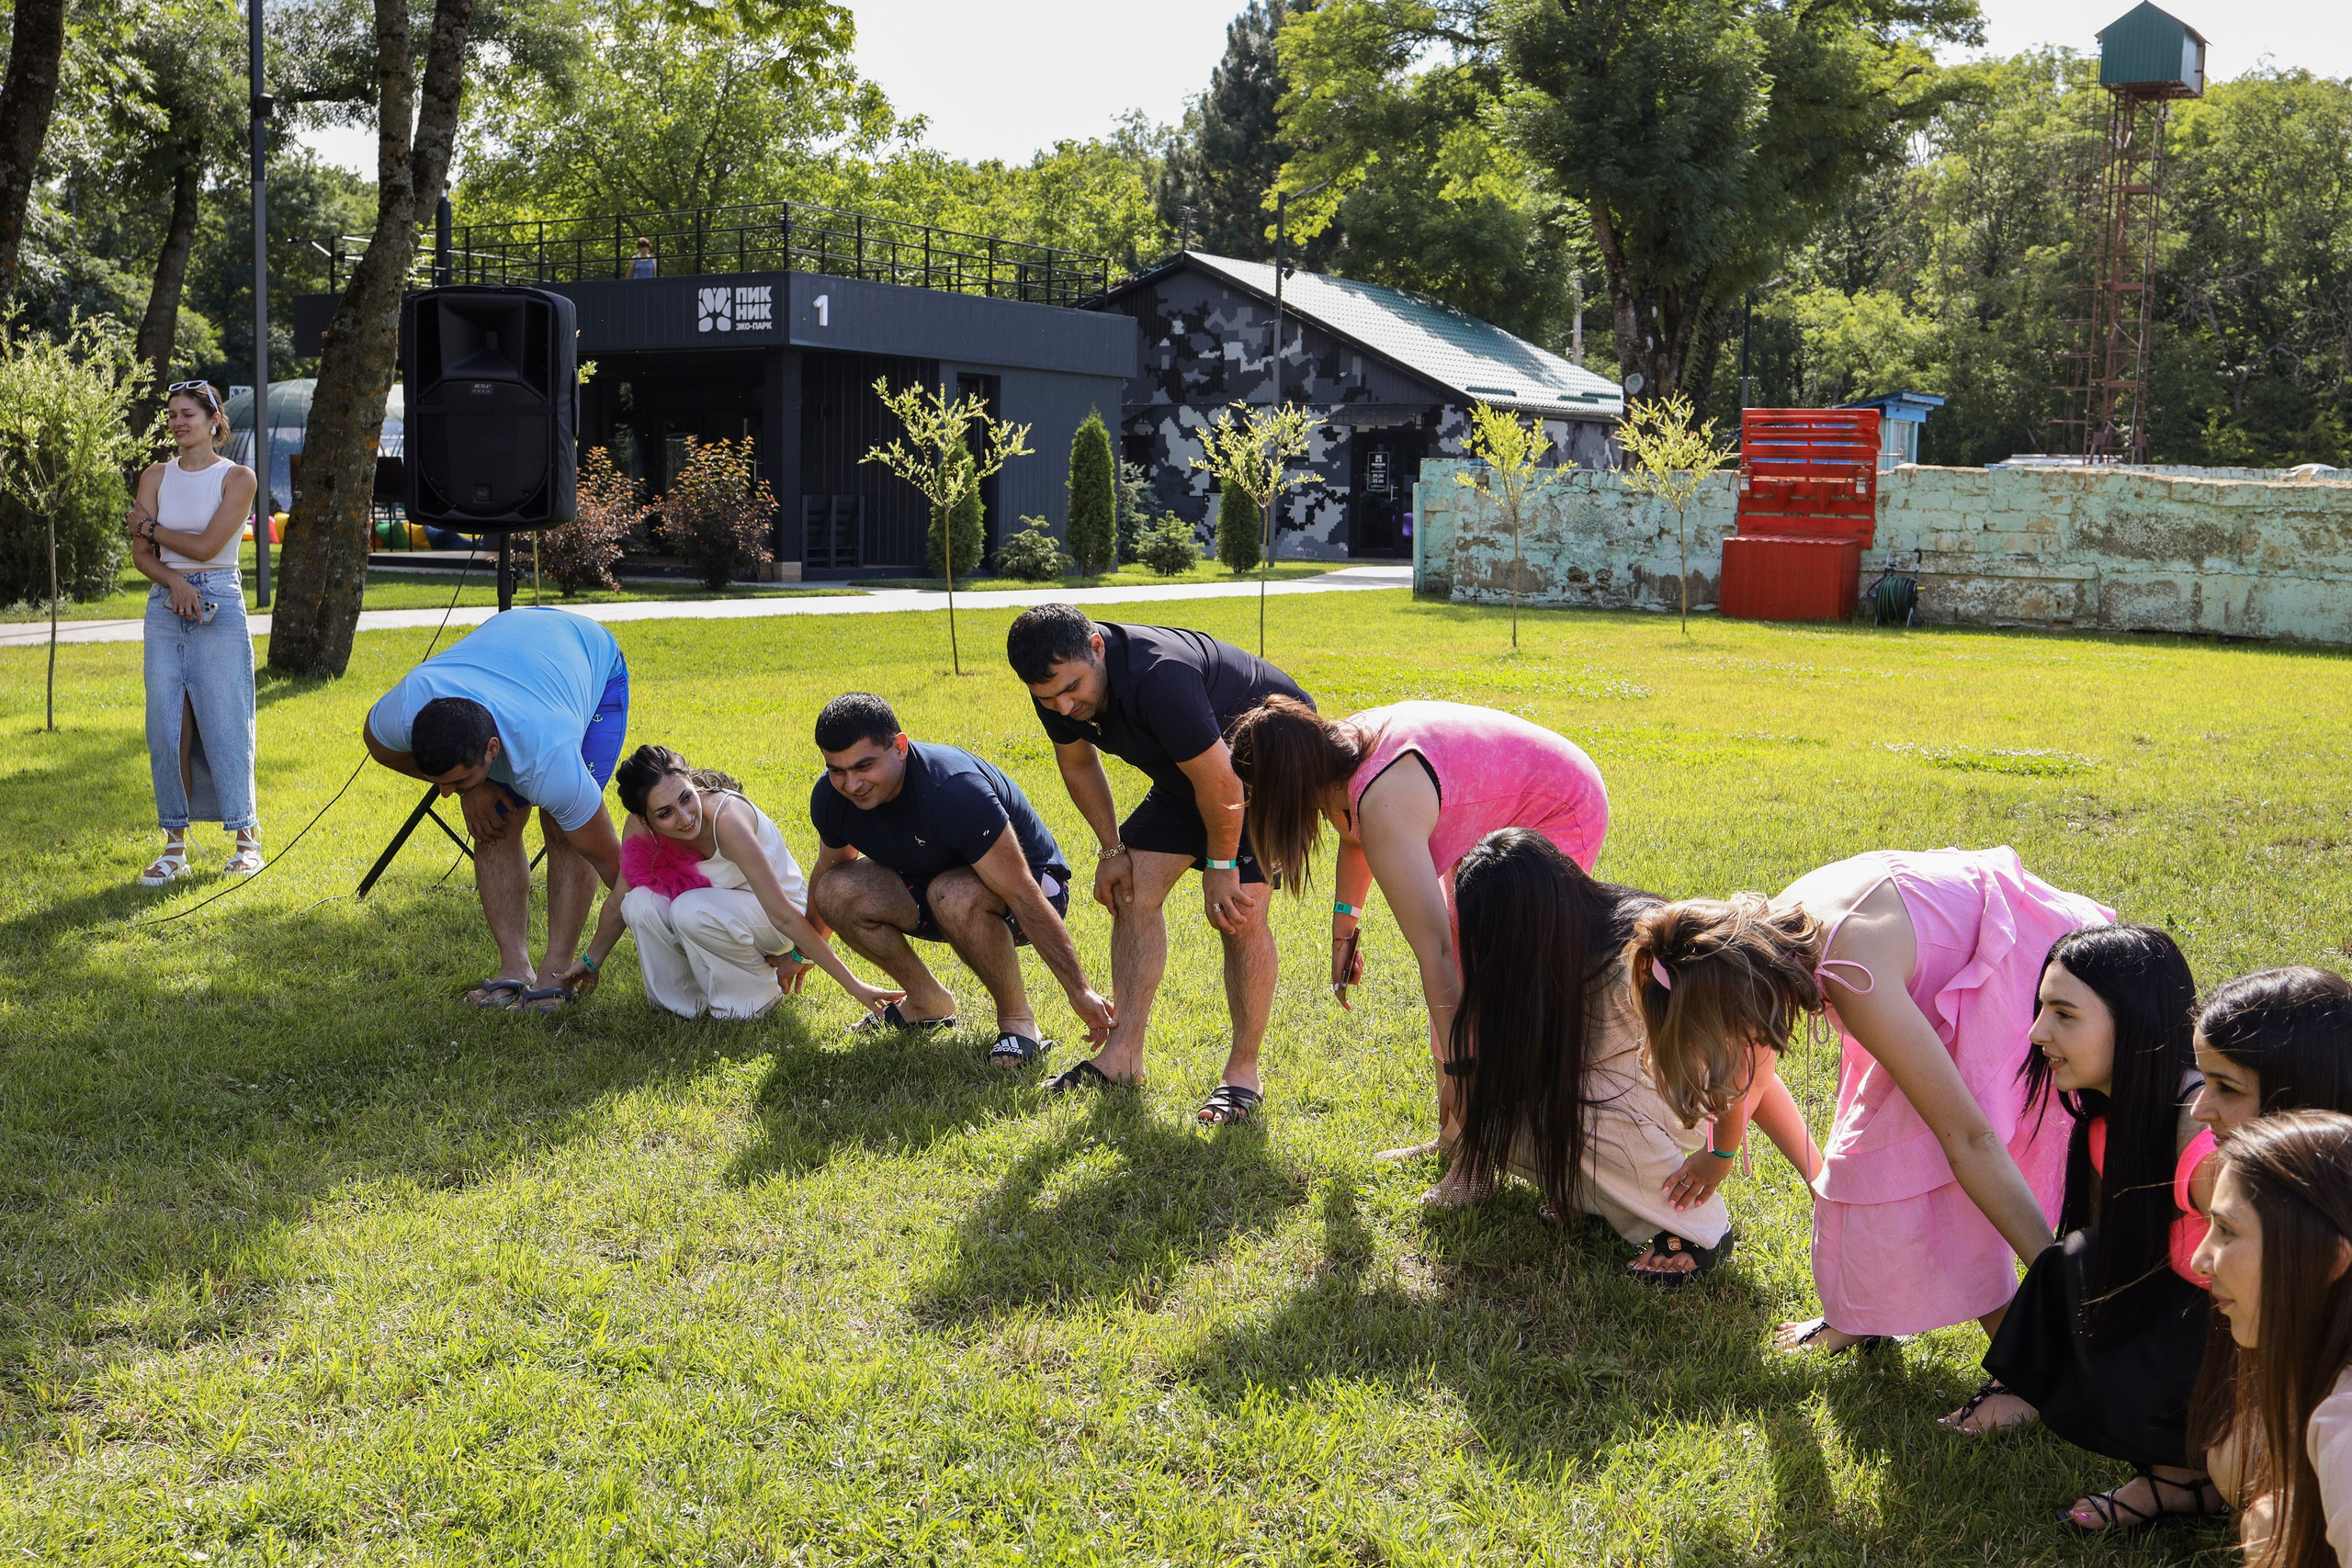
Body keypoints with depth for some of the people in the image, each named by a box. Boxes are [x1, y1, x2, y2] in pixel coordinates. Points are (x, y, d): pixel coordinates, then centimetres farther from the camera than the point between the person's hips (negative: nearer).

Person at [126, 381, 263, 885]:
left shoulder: (237, 478, -2)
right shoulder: (156, 476, 10)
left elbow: (206, 546, -11)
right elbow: (141, 555, 4)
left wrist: (150, 527, 2)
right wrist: (174, 581, -15)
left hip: (219, 604, -4)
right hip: (165, 604, 4)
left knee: (225, 722, -5)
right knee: (167, 725, 1)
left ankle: (246, 838, 5)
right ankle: (175, 845, 6)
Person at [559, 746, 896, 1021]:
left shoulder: (726, 819, -35)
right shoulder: (639, 828, -20)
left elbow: (783, 915, -34)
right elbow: (618, 903, 0)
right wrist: (591, 962, 14)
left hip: (767, 916, -4)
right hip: (717, 906, 5)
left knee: (692, 910, -33)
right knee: (641, 905, -25)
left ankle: (756, 992, -8)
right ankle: (684, 998, 0)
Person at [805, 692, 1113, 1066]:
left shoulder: (954, 791, -36)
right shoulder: (831, 797, -14)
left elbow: (1024, 896, -35)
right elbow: (828, 871, 10)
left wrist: (1079, 992, -33)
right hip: (932, 884, 7)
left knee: (955, 895, -40)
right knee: (836, 892, -18)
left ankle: (1017, 1017, -16)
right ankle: (928, 1001, 3)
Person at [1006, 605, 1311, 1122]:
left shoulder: (1160, 677, -40)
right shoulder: (1060, 688, -14)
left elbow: (1220, 781, -31)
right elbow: (1078, 762, 7)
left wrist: (1220, 866, -19)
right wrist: (1111, 848, 5)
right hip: (1189, 767, 8)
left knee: (1238, 914, -18)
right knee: (1133, 892, -1)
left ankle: (1244, 1072, -7)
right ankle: (1124, 1055, 7)